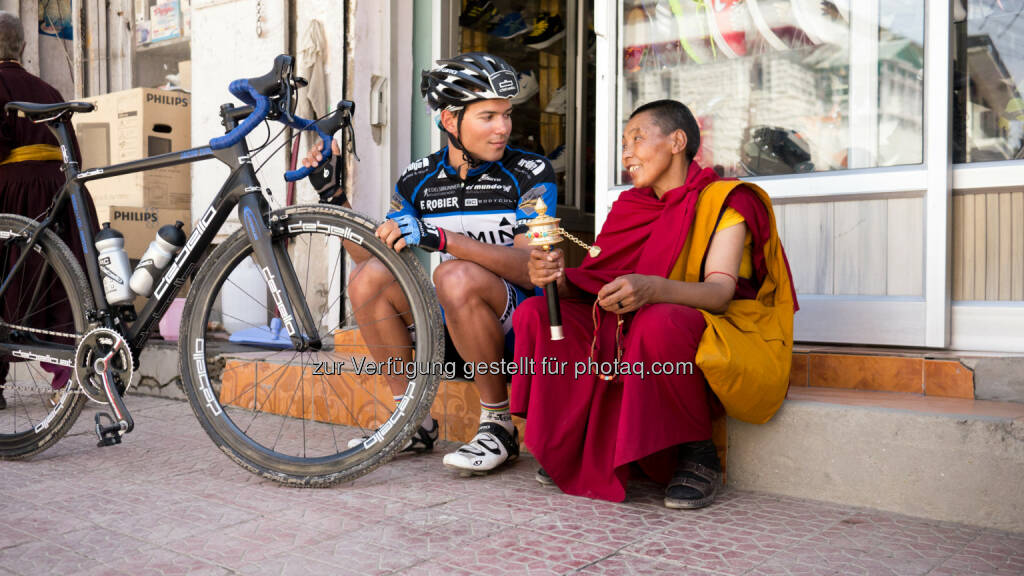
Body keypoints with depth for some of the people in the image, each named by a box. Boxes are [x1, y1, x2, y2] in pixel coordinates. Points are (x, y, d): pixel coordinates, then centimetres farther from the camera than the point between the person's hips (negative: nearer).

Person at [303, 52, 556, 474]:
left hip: (517, 331, -5)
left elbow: (532, 269, -23)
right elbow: (373, 255, 6)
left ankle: (500, 426, -14)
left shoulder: (530, 173, -9)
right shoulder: (418, 180, 4)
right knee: (368, 277, -15)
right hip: (451, 337, 5)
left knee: (456, 276, -33)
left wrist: (441, 237, -33)